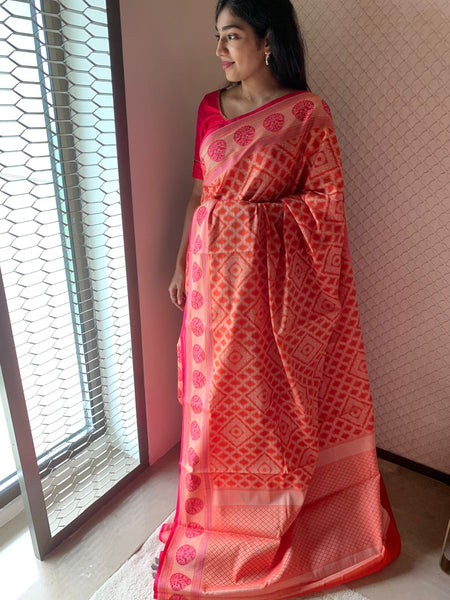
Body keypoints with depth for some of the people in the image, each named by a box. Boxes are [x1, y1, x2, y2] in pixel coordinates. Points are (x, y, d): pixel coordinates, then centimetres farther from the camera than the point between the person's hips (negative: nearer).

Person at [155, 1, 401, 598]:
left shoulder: (308, 112, -6)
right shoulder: (211, 107, 9)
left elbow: (326, 202, -6)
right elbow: (198, 194, 11)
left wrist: (253, 213, -13)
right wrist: (181, 264, 10)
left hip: (269, 274, -4)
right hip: (213, 266, 5)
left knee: (265, 387, 10)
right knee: (214, 386, 15)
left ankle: (267, 505, 39)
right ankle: (212, 499, 42)